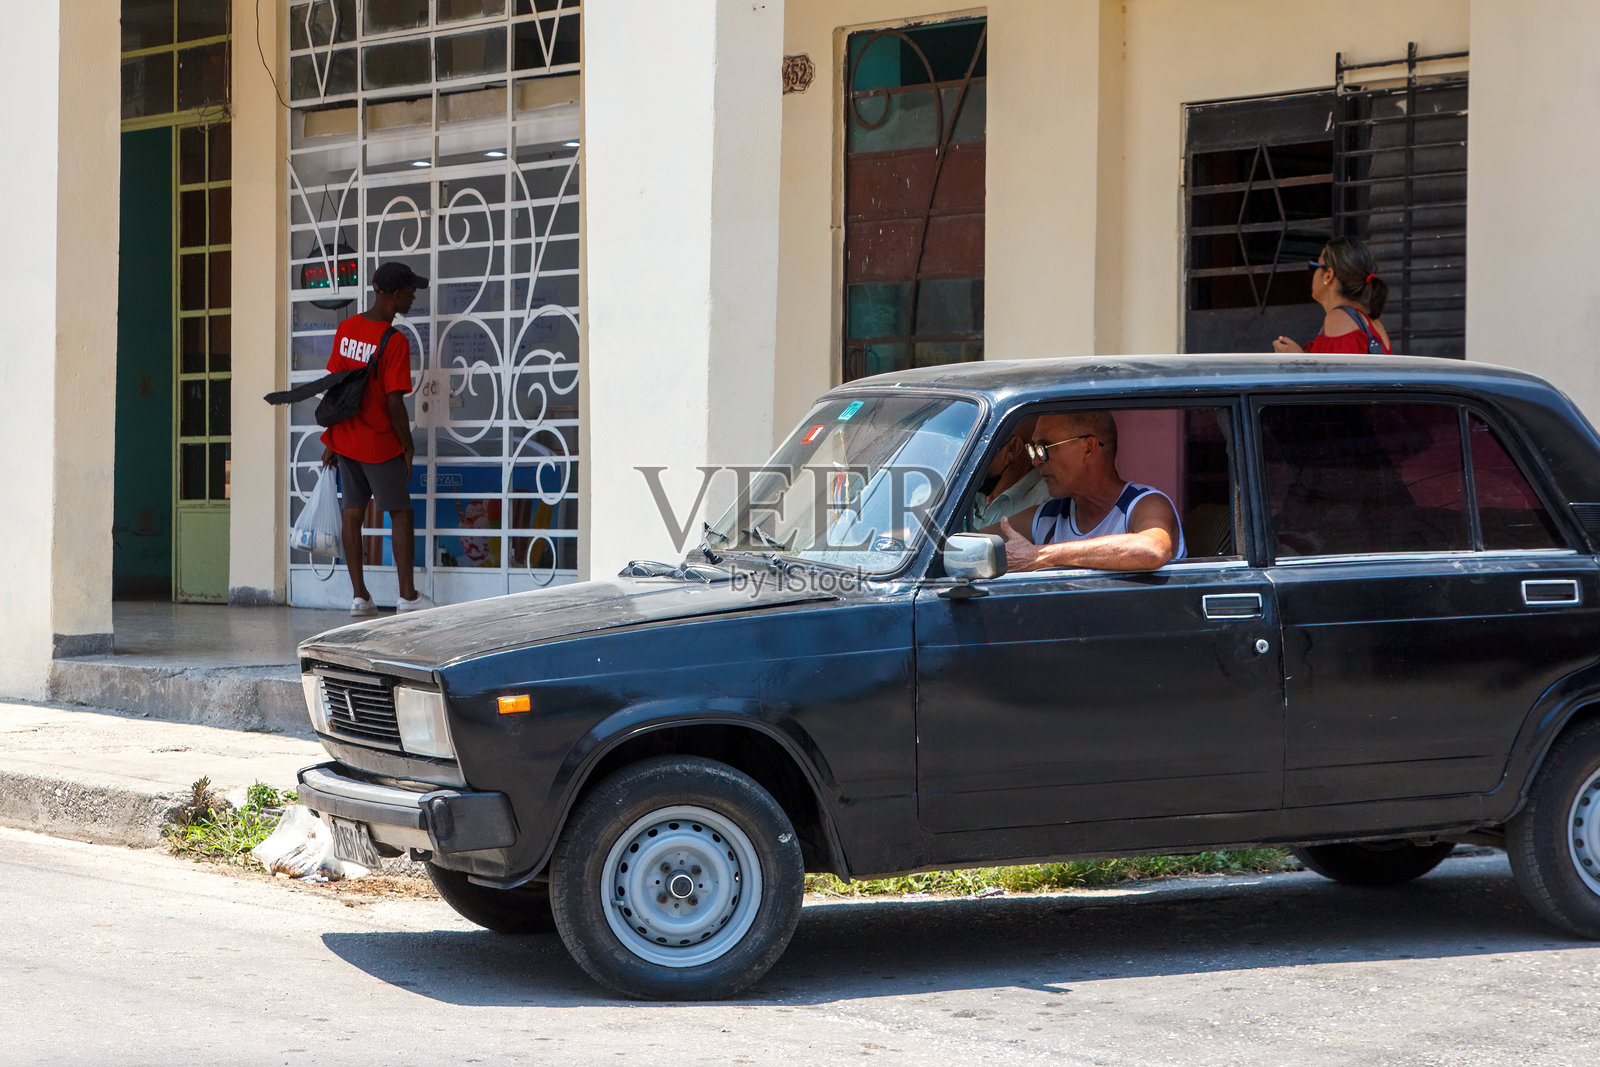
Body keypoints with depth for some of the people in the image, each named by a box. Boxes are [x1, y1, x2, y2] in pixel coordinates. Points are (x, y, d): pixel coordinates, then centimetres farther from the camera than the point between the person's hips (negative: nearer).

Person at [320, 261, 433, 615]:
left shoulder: (346, 328, 2)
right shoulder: (395, 342, -19)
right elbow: (394, 403, -20)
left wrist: (331, 440, 13)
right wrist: (407, 445, -7)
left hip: (346, 438, 6)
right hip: (380, 444, -6)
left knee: (352, 514, 9)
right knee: (401, 514, 5)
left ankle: (359, 595, 11)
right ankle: (407, 596, 6)